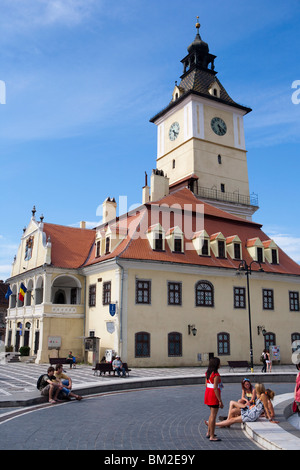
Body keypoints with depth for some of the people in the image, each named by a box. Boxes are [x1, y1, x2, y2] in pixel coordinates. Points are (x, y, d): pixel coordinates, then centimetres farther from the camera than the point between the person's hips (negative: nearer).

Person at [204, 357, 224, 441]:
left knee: (212, 414, 22)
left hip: (208, 392, 9)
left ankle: (209, 433, 30)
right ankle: (212, 436, 4)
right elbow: (215, 388, -22)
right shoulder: (216, 375, -19)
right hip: (214, 395, -9)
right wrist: (220, 401, -19)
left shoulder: (208, 373, 8)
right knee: (213, 415, -2)